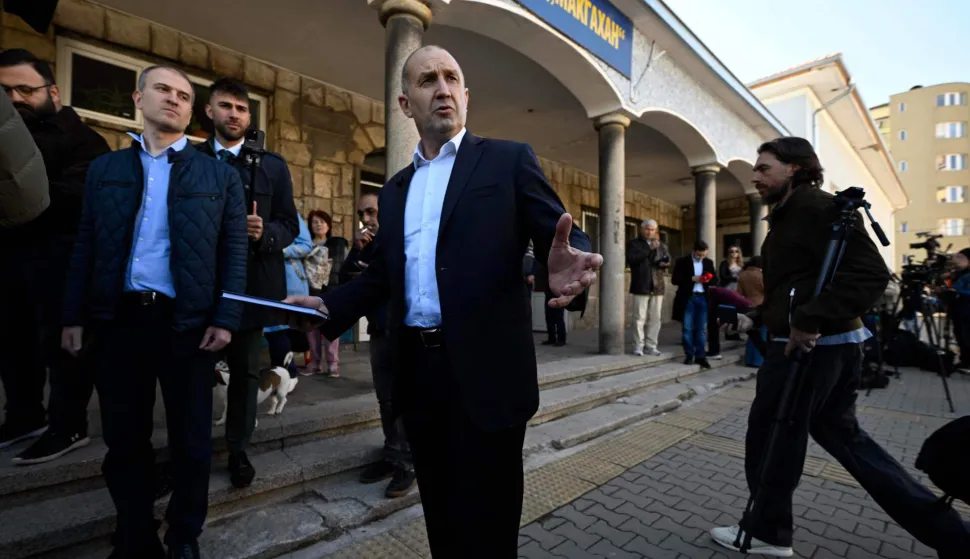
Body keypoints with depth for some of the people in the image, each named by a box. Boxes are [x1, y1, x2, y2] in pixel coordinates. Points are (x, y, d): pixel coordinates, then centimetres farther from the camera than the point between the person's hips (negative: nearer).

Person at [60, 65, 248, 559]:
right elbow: (85, 246, 10)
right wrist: (74, 316, 3)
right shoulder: (104, 169, 13)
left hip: (188, 323, -2)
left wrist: (225, 318, -10)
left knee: (191, 441, 9)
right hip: (116, 320, 3)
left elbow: (235, 251, -2)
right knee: (124, 440, 13)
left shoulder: (220, 175, 4)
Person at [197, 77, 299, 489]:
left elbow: (290, 225, 2)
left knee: (246, 369, 9)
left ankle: (238, 448, 24)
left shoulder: (272, 165, 7)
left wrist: (264, 233, -18)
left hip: (252, 282, 0)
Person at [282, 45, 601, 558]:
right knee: (441, 518, 22)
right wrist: (329, 306, 0)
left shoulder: (508, 160, 1)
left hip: (485, 371, -4)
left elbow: (563, 236, -7)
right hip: (418, 372, 5)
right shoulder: (395, 189, 15)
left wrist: (566, 262, -29)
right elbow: (383, 273, 14)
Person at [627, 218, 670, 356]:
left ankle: (651, 346, 12)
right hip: (641, 286, -4)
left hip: (657, 286, 5)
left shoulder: (661, 245, 18)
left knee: (655, 318, 5)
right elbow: (631, 259, -13)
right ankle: (638, 346, 3)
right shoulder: (633, 244, 3)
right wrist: (649, 249, -17)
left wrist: (663, 263, -8)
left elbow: (667, 259, 16)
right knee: (640, 318, -3)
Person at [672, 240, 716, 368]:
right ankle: (689, 355, 9)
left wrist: (708, 279, -9)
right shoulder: (682, 261, -2)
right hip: (688, 298, -3)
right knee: (687, 328, 1)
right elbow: (675, 280, -8)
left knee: (702, 329, 5)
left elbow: (715, 280, 13)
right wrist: (692, 279, -17)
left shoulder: (709, 262, 11)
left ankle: (700, 356, 10)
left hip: (703, 298, 3)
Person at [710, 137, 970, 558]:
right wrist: (757, 317, 16)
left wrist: (810, 320, -28)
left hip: (810, 346, -10)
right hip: (828, 345, 10)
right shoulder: (788, 216, 17)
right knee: (842, 435, 19)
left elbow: (870, 273, -22)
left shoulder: (817, 206, -13)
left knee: (769, 437, 4)